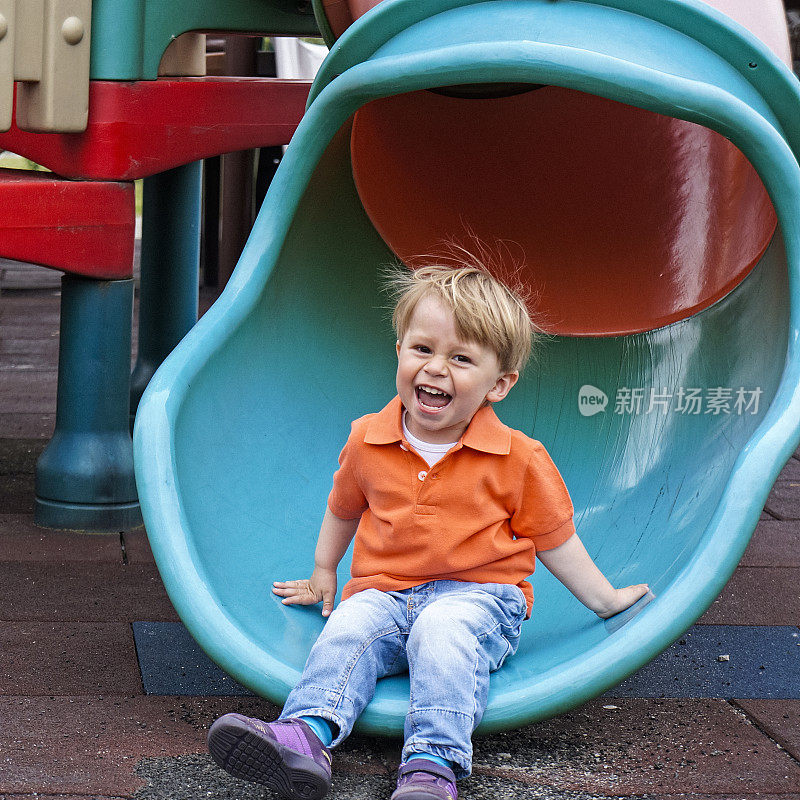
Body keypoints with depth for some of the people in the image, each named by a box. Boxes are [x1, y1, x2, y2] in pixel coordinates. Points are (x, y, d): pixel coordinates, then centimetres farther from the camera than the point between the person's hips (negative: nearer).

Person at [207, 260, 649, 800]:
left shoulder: (520, 461, -4)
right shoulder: (367, 442, 4)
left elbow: (554, 538, 7)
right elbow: (343, 511, 24)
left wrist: (606, 600, 9)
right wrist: (323, 574, 31)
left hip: (479, 596, -3)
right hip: (384, 592, 3)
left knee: (442, 631, -34)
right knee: (348, 628, -27)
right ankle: (307, 735, -46)